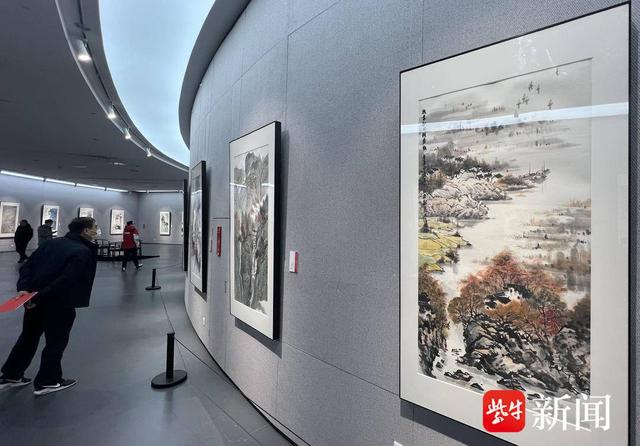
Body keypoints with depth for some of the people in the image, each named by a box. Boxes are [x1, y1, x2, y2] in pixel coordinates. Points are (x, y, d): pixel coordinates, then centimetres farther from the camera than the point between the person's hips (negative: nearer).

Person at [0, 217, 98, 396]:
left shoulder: (53, 242, 7)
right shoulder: (84, 252, -19)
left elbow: (27, 266, 6)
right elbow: (66, 281, -27)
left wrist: (24, 287, -3)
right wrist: (40, 298, -19)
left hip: (34, 299, 8)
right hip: (59, 304, -8)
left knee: (28, 337, 25)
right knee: (56, 341, 12)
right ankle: (47, 382, 24)